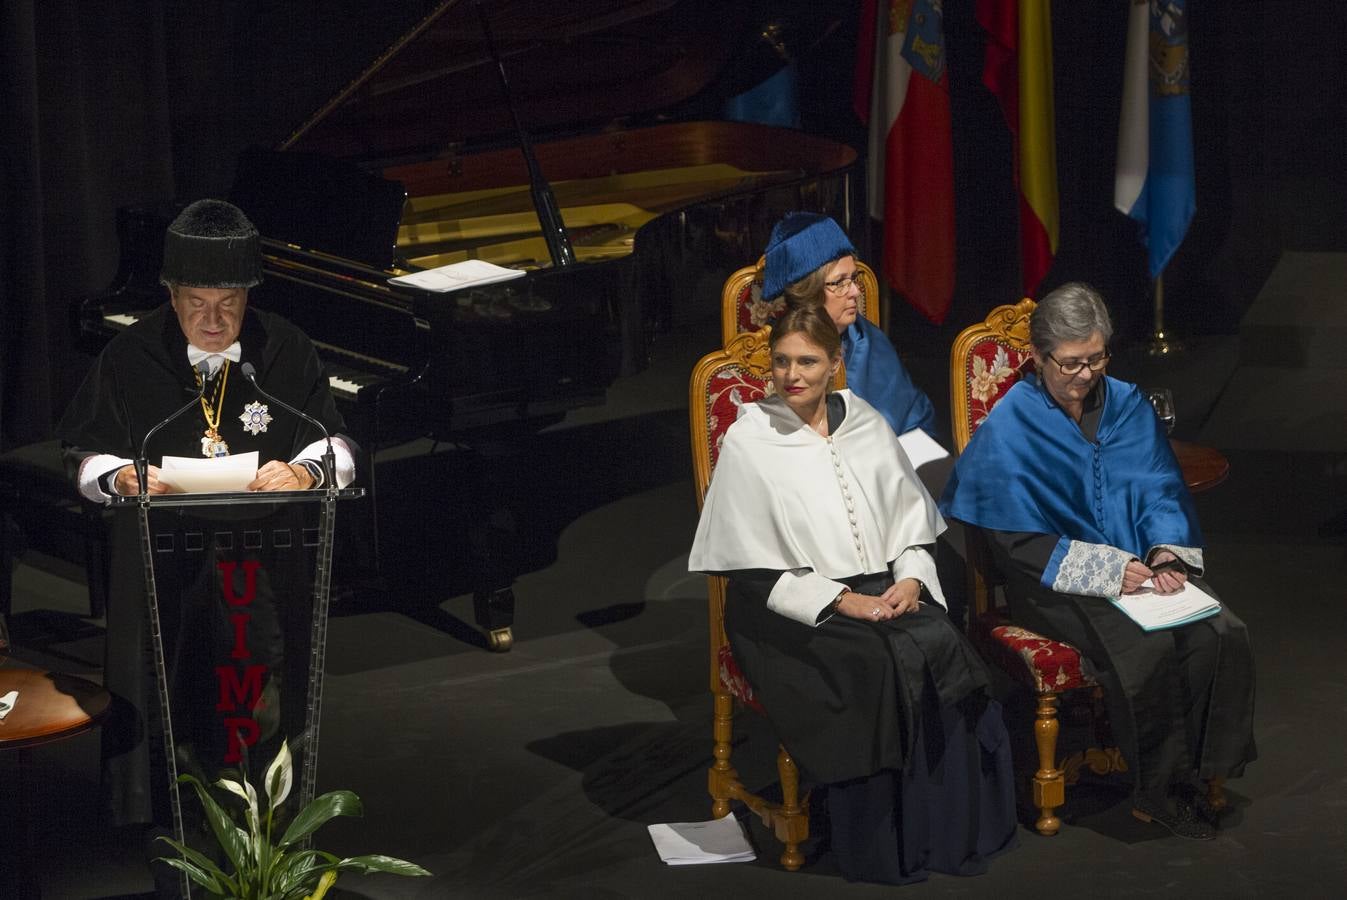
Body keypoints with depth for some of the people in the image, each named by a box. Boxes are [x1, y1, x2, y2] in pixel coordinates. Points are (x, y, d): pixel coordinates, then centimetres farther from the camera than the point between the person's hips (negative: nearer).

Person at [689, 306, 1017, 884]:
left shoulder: (867, 426, 13)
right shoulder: (748, 442, -1)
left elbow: (913, 522, 15)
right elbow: (753, 567, -5)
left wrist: (910, 579, -6)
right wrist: (839, 600, -14)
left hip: (886, 591, 4)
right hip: (793, 610, -4)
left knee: (941, 647, -26)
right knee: (880, 666, -31)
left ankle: (955, 831, -18)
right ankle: (884, 850, -20)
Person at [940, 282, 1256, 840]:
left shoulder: (1128, 407, 8)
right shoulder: (1009, 428, -7)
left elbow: (1163, 492, 9)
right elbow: (1019, 543, -10)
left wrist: (1167, 554, -12)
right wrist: (1108, 569, -18)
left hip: (1138, 565, 5)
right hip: (1058, 584, -5)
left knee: (1220, 635, -21)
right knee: (1145, 648, -30)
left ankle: (1202, 769, -6)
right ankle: (1157, 789, -12)